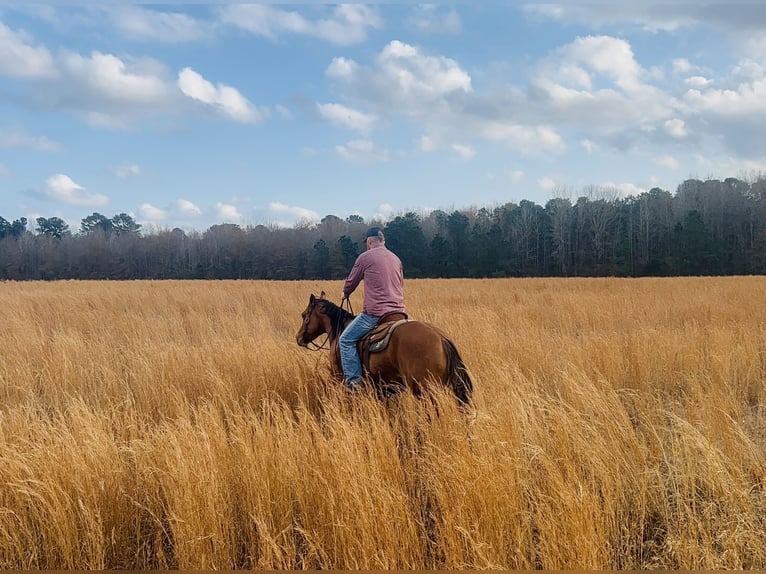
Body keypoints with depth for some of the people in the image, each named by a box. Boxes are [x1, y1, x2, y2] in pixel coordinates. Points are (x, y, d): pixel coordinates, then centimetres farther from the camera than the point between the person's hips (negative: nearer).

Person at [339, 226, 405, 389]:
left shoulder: (365, 257, -2)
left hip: (375, 312, -7)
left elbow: (351, 282, 9)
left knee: (346, 340, 2)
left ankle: (353, 380, -8)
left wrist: (345, 293, 30)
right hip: (398, 311, 7)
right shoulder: (396, 258, 16)